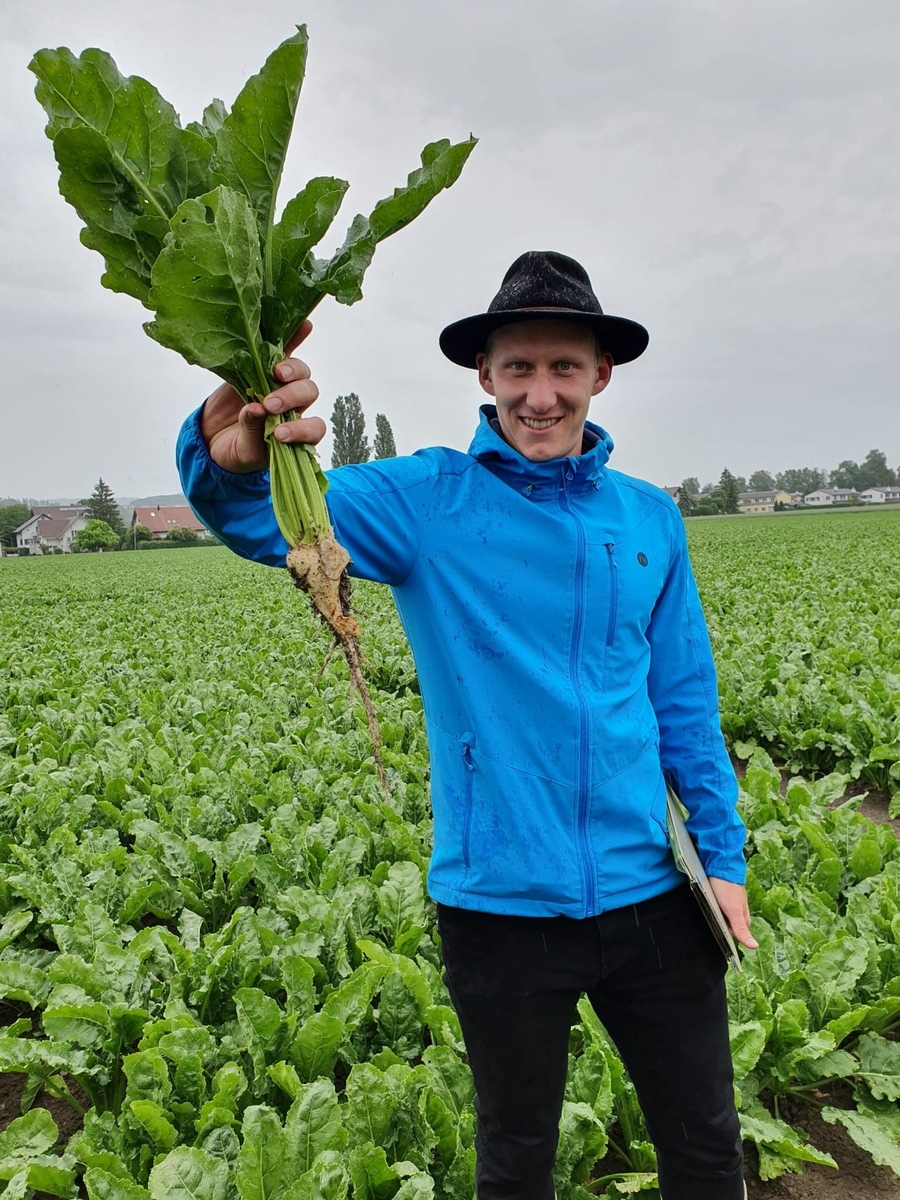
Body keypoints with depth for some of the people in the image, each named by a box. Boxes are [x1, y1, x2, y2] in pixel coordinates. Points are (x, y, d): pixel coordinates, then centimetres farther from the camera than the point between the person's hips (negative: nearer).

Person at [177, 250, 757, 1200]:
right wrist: (232, 456, -47)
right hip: (500, 903, -2)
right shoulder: (426, 501, -10)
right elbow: (268, 520, -24)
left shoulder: (649, 518, 1)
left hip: (647, 895, 3)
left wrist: (723, 853, 8)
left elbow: (685, 699, 8)